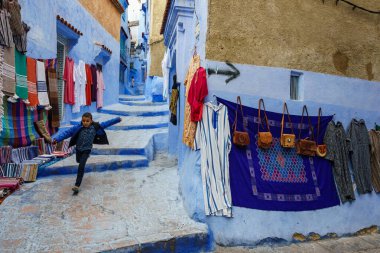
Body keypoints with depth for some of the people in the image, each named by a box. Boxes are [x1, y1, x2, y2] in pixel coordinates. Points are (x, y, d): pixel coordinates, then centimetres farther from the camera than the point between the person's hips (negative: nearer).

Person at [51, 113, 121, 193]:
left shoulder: (95, 127, -14)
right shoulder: (78, 127, -16)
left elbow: (106, 123, -8)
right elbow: (67, 132, -22)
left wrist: (117, 119, -4)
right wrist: (57, 138, -33)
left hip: (87, 150, -3)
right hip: (78, 149, 3)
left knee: (81, 166, -14)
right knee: (78, 161, 30)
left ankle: (77, 185, -9)